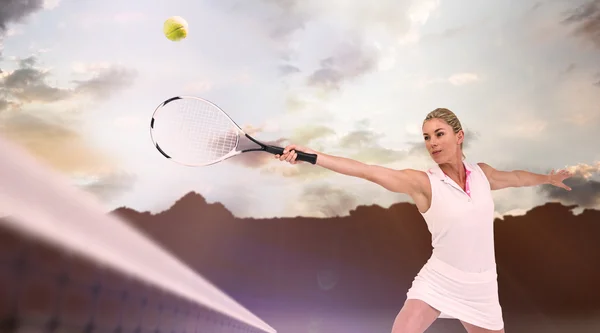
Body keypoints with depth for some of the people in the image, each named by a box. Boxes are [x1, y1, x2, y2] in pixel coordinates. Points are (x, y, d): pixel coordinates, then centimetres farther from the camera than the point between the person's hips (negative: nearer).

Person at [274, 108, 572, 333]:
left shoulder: (481, 172, 0)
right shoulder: (422, 182, -15)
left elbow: (515, 177, 22)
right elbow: (368, 171, -28)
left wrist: (548, 178, 39)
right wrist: (311, 155, -38)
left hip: (480, 287, 4)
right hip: (437, 280, -4)